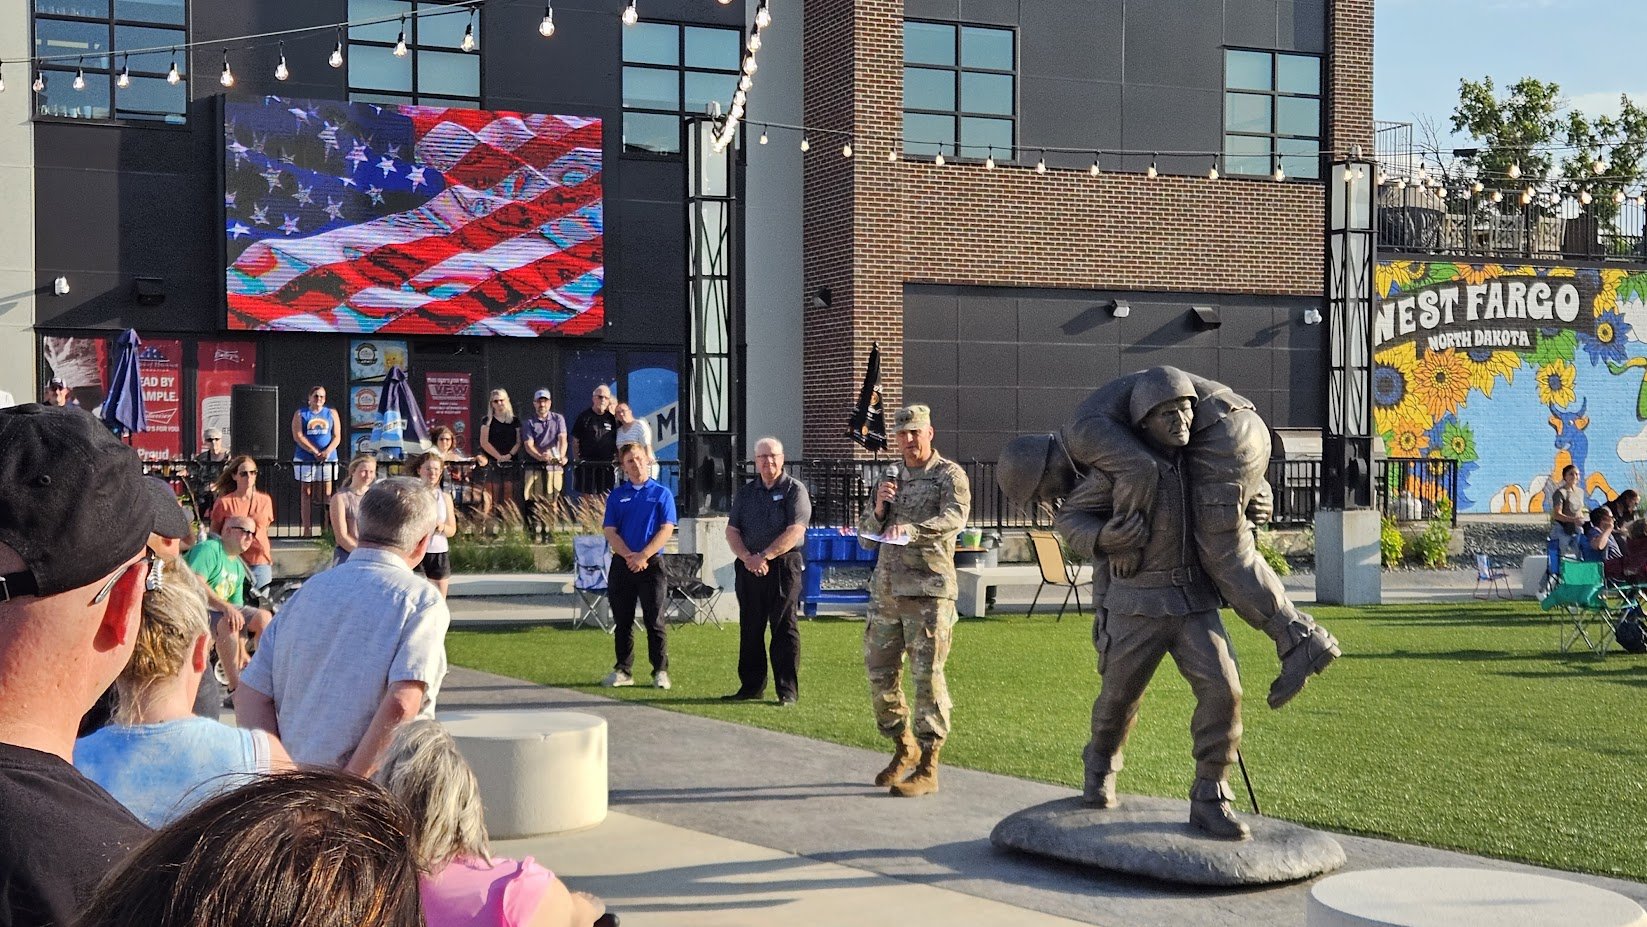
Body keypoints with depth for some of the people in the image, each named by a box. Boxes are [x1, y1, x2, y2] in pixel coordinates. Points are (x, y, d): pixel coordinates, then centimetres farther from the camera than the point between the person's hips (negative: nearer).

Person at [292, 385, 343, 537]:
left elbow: (337, 436, 4)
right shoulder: (300, 414, 6)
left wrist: (327, 451, -14)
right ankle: (306, 530, 1)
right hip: (305, 459, -1)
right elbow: (298, 437, -5)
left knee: (326, 494, -1)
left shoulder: (331, 413, 10)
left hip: (328, 459, 1)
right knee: (306, 494, 0)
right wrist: (315, 452, -14)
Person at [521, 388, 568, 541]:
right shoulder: (528, 423, 8)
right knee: (534, 501, -6)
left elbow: (562, 439, -3)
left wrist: (561, 456, -24)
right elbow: (528, 445, -4)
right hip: (534, 467, 0)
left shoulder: (558, 419, 10)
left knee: (551, 502, -3)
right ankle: (535, 533, -5)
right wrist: (541, 457, -24)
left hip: (554, 467, 0)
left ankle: (547, 531, 3)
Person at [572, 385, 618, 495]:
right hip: (587, 465, -3)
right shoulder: (584, 416, 3)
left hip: (607, 465, 3)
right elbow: (575, 440, 4)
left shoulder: (611, 418, 11)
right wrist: (577, 458, -2)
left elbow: (618, 441, 17)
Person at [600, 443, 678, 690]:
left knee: (654, 621, -2)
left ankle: (660, 671, 3)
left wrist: (643, 556, -15)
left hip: (651, 565, -3)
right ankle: (622, 670, 15)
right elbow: (610, 531, 3)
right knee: (622, 621, 7)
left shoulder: (661, 493, 3)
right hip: (622, 565, 3)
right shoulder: (616, 496, 9)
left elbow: (666, 529, -6)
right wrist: (629, 555, -13)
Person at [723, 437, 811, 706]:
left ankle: (788, 690, -2)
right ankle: (751, 686, 16)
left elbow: (795, 532, -11)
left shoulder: (794, 490, 0)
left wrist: (764, 557, -16)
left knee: (784, 628, -4)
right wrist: (747, 558, -9)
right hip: (748, 569, 5)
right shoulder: (745, 492, 15)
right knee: (750, 629, 8)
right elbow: (731, 531, 9)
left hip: (783, 566, -5)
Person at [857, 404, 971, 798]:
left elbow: (955, 516, -19)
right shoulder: (891, 477, 17)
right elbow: (866, 538, 18)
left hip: (928, 590, -6)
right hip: (886, 589, 6)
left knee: (927, 675, -7)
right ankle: (903, 749, 26)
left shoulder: (950, 475, 0)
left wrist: (911, 529, -35)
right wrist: (879, 509, -3)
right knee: (879, 673, 8)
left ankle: (928, 768, -2)